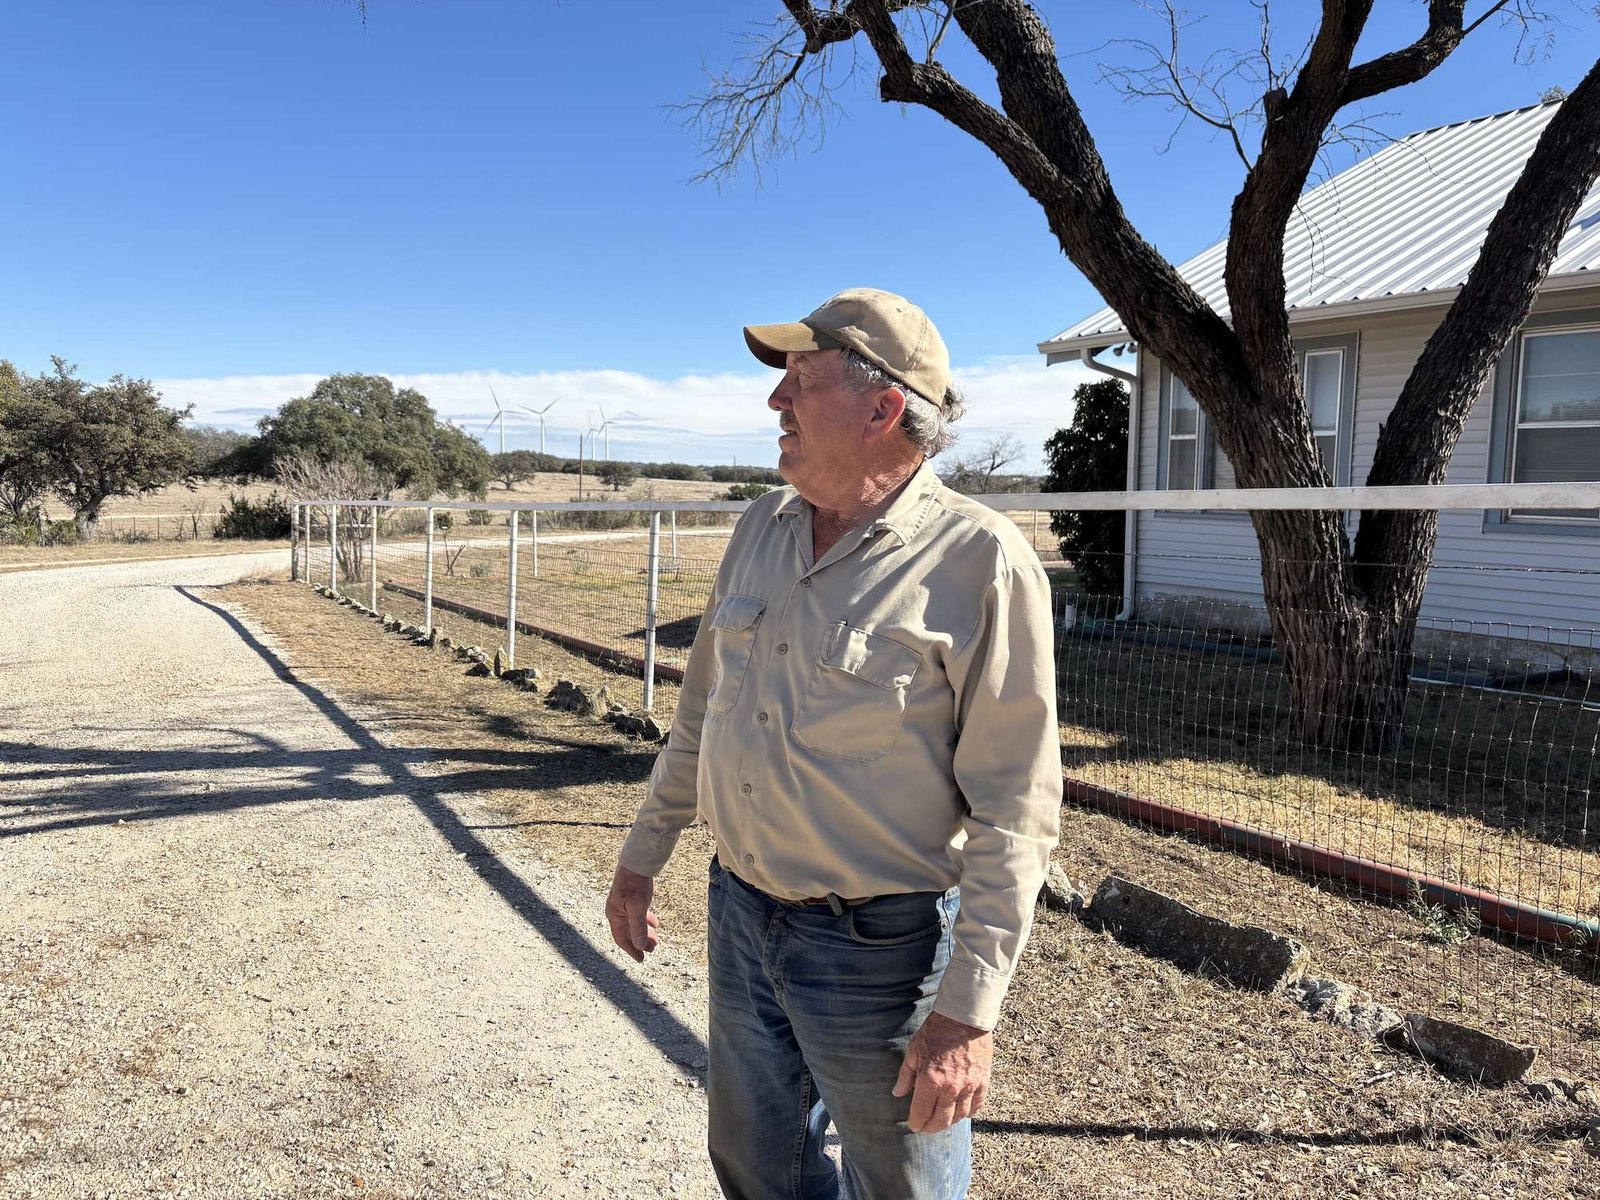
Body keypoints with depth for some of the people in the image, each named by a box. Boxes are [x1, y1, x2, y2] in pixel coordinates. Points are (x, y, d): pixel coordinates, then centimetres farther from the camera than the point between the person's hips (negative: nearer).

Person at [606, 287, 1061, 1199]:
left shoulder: (981, 562, -19)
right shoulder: (764, 527, 2)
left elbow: (1015, 809, -18)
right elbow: (703, 708, 12)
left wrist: (970, 1010, -19)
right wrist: (644, 856, 16)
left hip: (879, 947, -6)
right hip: (742, 916, 6)